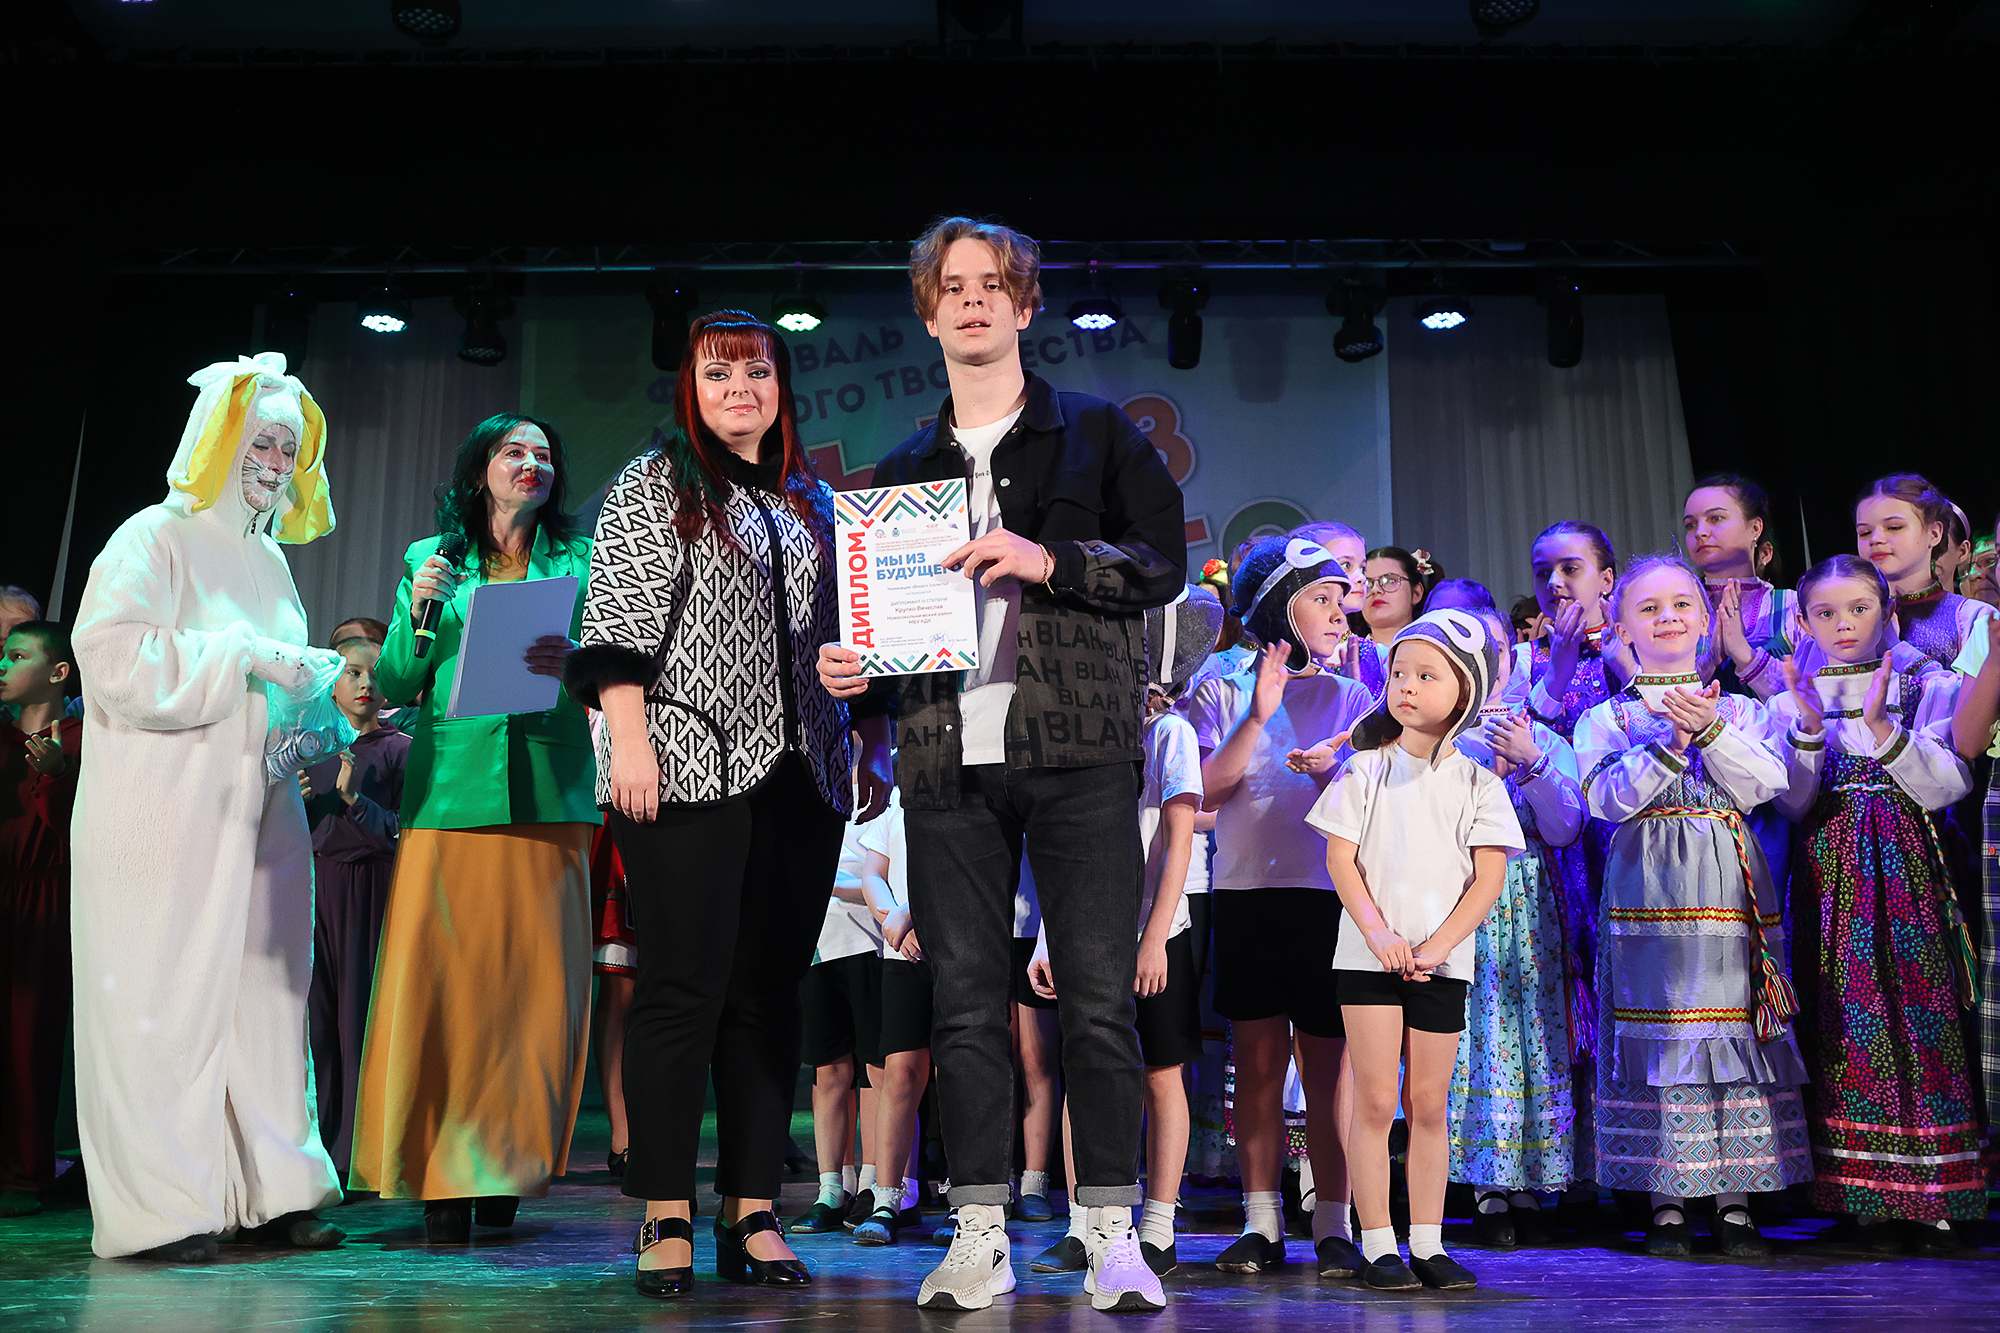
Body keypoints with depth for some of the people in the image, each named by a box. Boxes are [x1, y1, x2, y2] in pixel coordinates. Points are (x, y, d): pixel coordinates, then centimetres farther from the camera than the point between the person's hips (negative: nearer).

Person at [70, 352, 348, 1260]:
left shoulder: (268, 558, 19)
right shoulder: (155, 538, -4)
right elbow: (113, 657, -17)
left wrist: (314, 720, 7)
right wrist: (248, 659, -18)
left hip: (256, 814, 7)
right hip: (164, 818, -7)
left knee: (262, 991, 6)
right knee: (163, 1001, -4)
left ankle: (267, 1192, 12)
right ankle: (160, 1208, 4)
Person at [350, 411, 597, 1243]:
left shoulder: (578, 561, 13)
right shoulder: (431, 559, 14)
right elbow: (394, 686, 10)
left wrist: (572, 665, -14)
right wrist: (417, 612, -5)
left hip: (548, 793, 1)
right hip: (449, 790, 0)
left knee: (538, 981, 0)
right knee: (439, 978, -4)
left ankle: (508, 1168, 15)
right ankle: (439, 1178, 6)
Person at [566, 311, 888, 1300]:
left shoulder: (814, 502, 20)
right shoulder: (654, 484, 6)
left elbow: (844, 633, 21)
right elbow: (616, 618, -3)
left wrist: (872, 738, 13)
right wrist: (627, 737, -14)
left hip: (798, 776, 5)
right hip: (689, 769, -5)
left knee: (771, 991, 5)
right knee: (683, 988, -4)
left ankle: (753, 1212, 11)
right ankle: (665, 1219, 4)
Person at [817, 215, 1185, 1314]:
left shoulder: (1097, 433, 12)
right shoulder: (902, 469, 21)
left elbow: (1164, 562, 1)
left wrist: (1048, 559, -13)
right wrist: (848, 665, 2)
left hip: (1077, 746, -2)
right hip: (947, 756, 3)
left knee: (1097, 1000, -3)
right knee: (965, 1004, 3)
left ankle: (1111, 1234, 8)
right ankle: (980, 1237, 12)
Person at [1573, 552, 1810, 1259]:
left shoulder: (1741, 710, 15)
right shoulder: (1606, 718, 8)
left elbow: (1765, 784, 0)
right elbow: (1608, 799, -7)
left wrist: (1710, 730, -11)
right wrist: (1672, 742, -13)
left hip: (1729, 883, 2)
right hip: (1648, 884, -2)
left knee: (1737, 1032, 1)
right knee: (1657, 1033, -3)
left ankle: (1736, 1204, 11)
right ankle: (1667, 1204, 7)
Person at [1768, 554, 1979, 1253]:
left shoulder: (1927, 685, 5)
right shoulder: (1793, 700, 9)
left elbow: (1947, 785, -6)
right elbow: (1793, 804, 0)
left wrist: (1882, 728, -17)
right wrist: (1809, 727, -13)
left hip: (1907, 872, -1)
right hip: (1831, 876, 1)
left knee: (1916, 1008, -6)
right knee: (1846, 1020, -2)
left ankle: (1932, 1197, 3)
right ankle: (1870, 1196, 6)